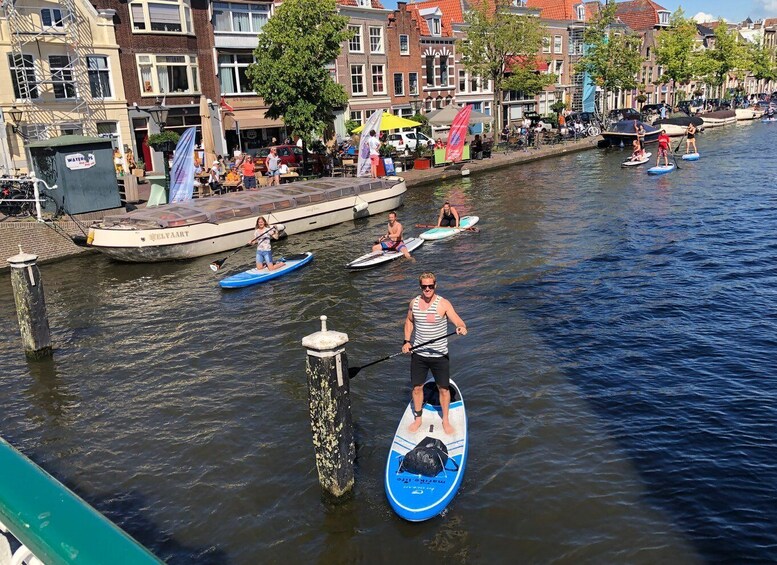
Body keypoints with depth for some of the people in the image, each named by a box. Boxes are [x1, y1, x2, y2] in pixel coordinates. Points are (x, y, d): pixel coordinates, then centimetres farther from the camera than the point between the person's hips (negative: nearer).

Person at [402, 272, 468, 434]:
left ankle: (445, 420, 29)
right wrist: (407, 341, 5)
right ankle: (418, 419, 34)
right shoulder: (414, 302, 0)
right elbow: (409, 321, 16)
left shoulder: (443, 304, -14)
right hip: (418, 354, 3)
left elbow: (458, 321, -22)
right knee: (417, 387, 14)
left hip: (439, 355, -3)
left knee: (444, 389, 8)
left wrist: (462, 328, -46)